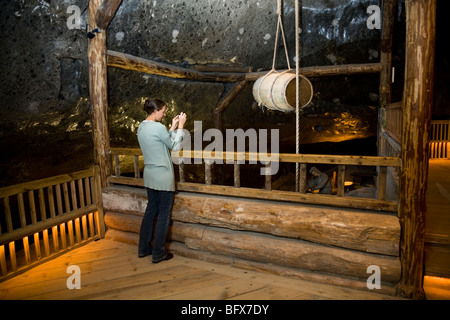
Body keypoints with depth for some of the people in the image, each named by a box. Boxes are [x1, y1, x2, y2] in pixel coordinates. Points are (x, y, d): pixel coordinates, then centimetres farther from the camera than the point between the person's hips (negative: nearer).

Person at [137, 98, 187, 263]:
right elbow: (175, 146, -6)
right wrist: (180, 126, 1)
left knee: (151, 210, 18)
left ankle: (143, 248, 28)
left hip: (149, 175, 9)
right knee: (164, 214, 3)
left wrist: (173, 127, 15)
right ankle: (158, 253, 12)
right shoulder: (157, 127, -19)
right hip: (163, 176, -9)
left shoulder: (141, 127, 8)